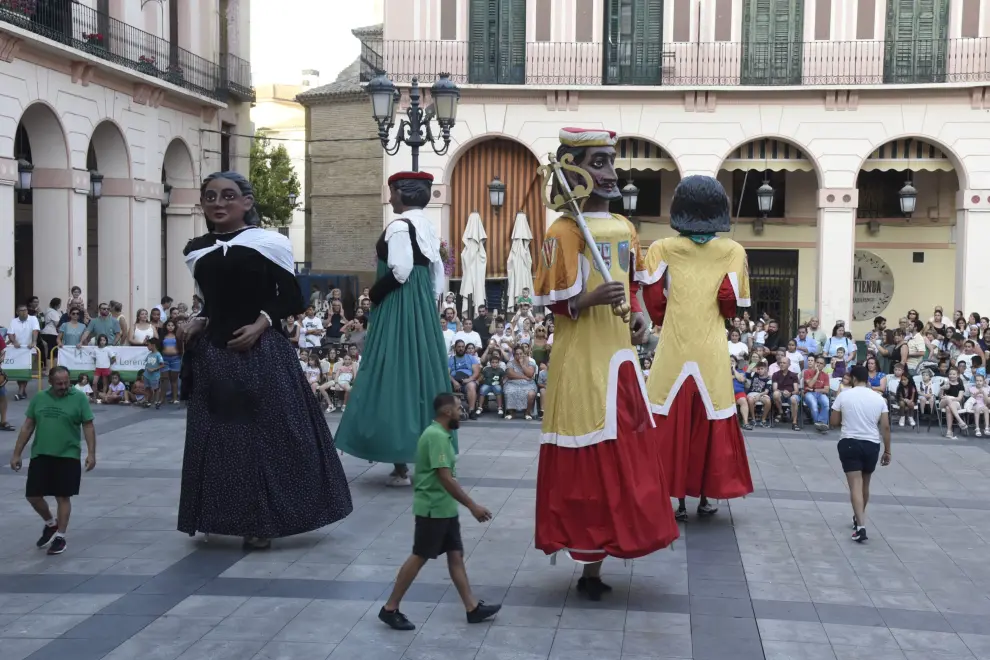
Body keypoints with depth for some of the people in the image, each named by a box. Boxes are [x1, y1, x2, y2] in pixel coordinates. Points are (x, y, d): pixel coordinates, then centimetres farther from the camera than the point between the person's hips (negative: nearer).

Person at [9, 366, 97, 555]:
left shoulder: (79, 398, -5)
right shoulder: (39, 398, 5)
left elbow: (88, 427, -3)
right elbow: (27, 427, 10)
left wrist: (91, 453, -10)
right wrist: (16, 454, 8)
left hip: (68, 456, -4)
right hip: (40, 455, 4)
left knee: (63, 497, 1)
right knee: (32, 495, 4)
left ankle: (60, 537, 13)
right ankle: (50, 523, 30)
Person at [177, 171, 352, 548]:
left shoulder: (269, 243, -4)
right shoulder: (196, 251, 10)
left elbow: (292, 300, -2)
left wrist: (260, 323, -15)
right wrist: (198, 323, 0)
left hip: (262, 353, -5)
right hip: (213, 355, 5)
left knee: (268, 434, -1)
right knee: (218, 438, 8)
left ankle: (263, 522, 12)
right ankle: (226, 519, 21)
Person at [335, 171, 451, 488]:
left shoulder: (399, 225, -14)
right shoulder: (428, 226, 12)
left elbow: (399, 272, -22)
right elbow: (437, 272, 13)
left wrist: (374, 294, -8)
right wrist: (429, 304, 18)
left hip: (398, 307, -9)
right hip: (424, 306, 9)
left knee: (397, 374, -5)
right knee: (422, 372, 12)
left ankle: (402, 465, -3)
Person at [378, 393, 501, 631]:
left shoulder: (440, 434, 11)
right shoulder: (436, 436, -21)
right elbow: (445, 479, -25)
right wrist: (473, 506, -22)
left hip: (444, 508, 10)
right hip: (433, 509, -9)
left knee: (456, 555, 11)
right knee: (419, 557, -1)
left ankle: (473, 608, 16)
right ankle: (389, 609, 7)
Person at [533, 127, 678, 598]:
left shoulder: (624, 229, 10)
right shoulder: (563, 231, -12)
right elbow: (547, 303, -11)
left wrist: (637, 314, 4)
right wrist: (591, 300, -25)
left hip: (620, 356, 8)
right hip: (581, 360, -8)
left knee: (624, 452, 11)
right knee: (588, 458, -2)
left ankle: (595, 563, 23)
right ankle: (589, 567, 10)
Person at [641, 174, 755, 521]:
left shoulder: (663, 249, 0)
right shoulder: (732, 251, 1)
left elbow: (653, 300, -4)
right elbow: (732, 303, -4)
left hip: (673, 347, 0)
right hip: (712, 349, 0)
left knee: (673, 422, 5)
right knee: (709, 423, 10)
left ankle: (678, 501, 6)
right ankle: (705, 498, 16)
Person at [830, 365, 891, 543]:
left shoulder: (844, 395, -5)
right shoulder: (879, 398, 1)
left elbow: (834, 422, 0)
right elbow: (885, 427, 0)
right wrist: (887, 451, 7)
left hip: (849, 443, -3)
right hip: (872, 444, 3)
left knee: (855, 485, -6)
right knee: (865, 484, 20)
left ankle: (861, 526, -18)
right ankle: (859, 518, 37)